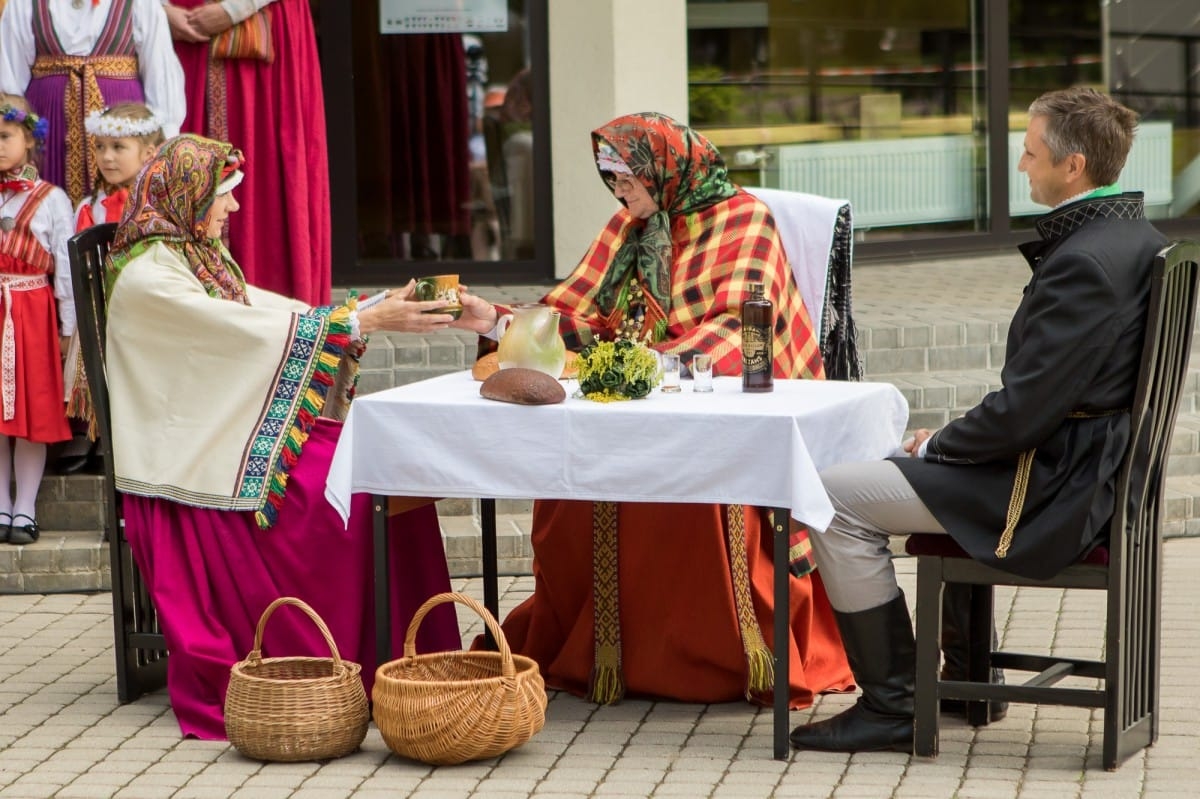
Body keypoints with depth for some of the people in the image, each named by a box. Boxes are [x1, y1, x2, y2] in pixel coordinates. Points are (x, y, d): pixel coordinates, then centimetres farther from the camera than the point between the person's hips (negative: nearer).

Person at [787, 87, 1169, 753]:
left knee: (836, 497, -8)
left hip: (1055, 484, -11)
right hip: (1091, 456, 11)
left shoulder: (1085, 264, -25)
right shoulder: (1132, 235, 8)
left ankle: (891, 705, -2)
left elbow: (1024, 410, -25)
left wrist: (937, 446, -8)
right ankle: (968, 674, 37)